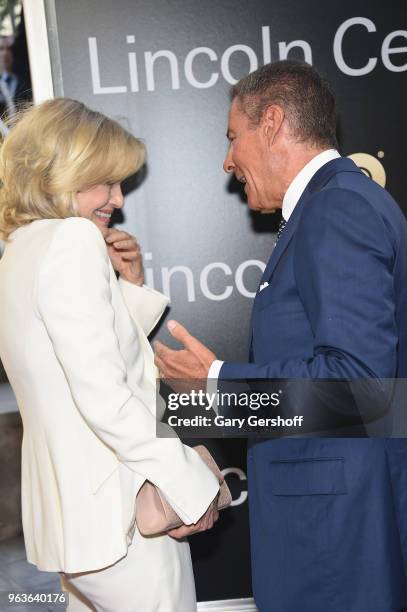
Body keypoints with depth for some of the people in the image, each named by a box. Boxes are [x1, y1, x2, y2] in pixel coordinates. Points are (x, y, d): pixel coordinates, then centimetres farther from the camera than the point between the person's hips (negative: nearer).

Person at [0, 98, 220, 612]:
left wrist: (128, 285, 9)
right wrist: (193, 486, -17)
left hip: (66, 507, 10)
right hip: (116, 510, -10)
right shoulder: (73, 239, -17)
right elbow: (104, 398, -24)